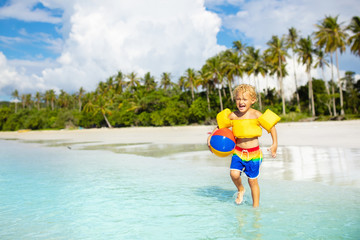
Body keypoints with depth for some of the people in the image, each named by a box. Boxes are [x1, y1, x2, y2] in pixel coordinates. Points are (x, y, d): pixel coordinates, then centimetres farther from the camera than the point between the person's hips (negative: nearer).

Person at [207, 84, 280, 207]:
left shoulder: (256, 115, -12)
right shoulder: (233, 116, -5)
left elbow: (271, 127, -1)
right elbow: (220, 126, 10)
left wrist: (275, 144, -6)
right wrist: (211, 136, -1)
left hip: (253, 153, -2)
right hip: (238, 151, 2)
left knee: (253, 181, 5)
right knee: (234, 174, -18)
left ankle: (256, 207, 24)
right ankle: (240, 189, 16)